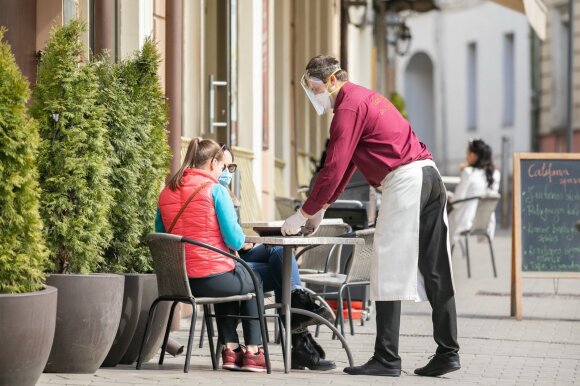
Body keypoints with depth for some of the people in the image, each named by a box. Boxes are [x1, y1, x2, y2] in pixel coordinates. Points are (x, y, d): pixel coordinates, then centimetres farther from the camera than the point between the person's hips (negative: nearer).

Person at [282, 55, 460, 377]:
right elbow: (347, 163, 29)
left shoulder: (349, 106, -6)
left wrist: (304, 214, -3)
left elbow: (334, 168, -10)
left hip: (405, 180, -10)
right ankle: (447, 353, 8)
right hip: (430, 177, 10)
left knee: (388, 271, -6)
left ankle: (387, 359, -7)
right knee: (435, 270, 8)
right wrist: (323, 207, 29)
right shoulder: (365, 96, 24)